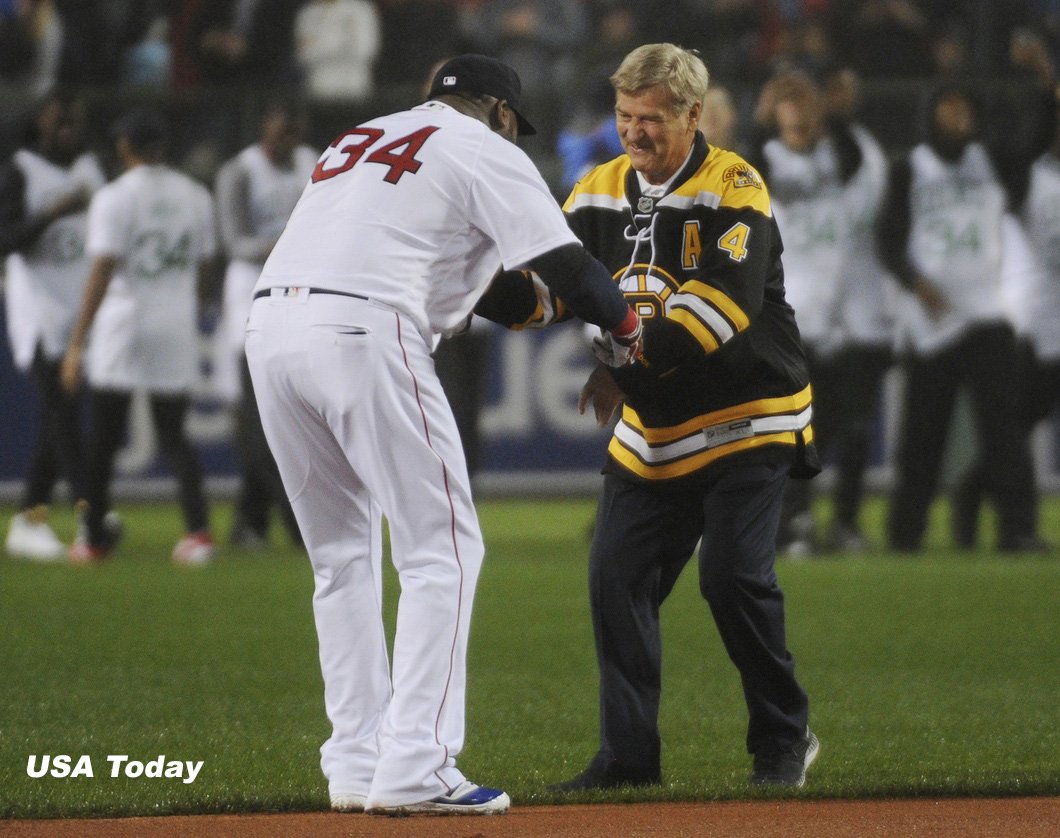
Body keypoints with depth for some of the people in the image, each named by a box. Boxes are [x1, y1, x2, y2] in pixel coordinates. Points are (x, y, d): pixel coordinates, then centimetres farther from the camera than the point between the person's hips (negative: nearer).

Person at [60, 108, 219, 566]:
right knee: (172, 433, 9)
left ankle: (94, 537, 11)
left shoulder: (115, 197, -10)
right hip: (177, 328, 4)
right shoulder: (195, 196, 6)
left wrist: (77, 343, -15)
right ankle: (198, 530, -9)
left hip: (124, 322, -4)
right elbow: (202, 264, 12)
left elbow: (103, 271, -16)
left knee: (105, 436, 6)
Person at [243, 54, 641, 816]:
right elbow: (565, 266, 3)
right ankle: (413, 770, -10)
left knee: (344, 554, 17)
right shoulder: (487, 152, 10)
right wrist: (625, 327, 20)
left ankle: (356, 765, 14)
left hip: (271, 324, 7)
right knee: (443, 548, -2)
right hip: (363, 335, -7)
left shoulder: (358, 141, 30)